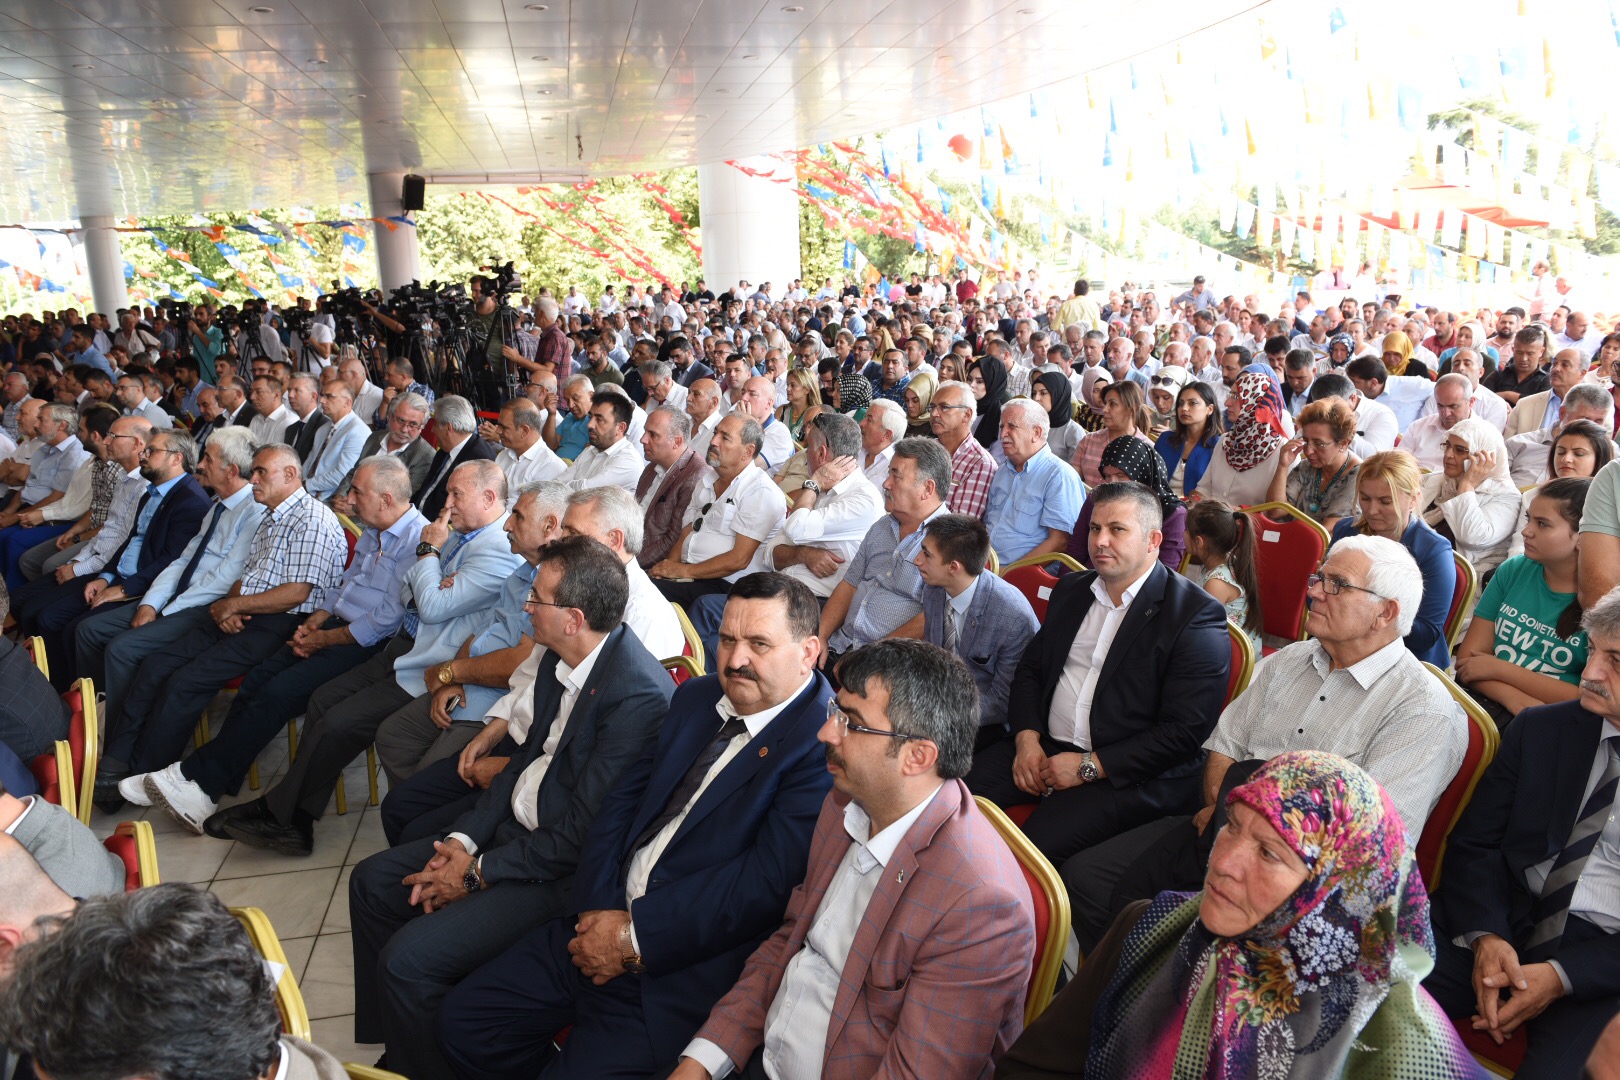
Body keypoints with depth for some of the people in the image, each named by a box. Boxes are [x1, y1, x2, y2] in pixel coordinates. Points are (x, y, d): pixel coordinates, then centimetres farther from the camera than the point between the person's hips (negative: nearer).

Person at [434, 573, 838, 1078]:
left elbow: (769, 880, -22)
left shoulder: (825, 744, -16)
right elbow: (628, 794, 9)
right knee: (463, 1023, 6)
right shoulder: (695, 697, 10)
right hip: (601, 923, 7)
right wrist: (598, 907, -7)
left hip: (684, 972, -7)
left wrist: (634, 937, -17)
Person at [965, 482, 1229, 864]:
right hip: (1043, 748, 7)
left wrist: (1089, 766, -15)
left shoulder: (1196, 615, -9)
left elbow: (1185, 731, -14)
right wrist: (1026, 737, -1)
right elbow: (1030, 669, 18)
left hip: (1125, 774, -6)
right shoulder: (1071, 589, 14)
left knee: (1034, 846, -29)